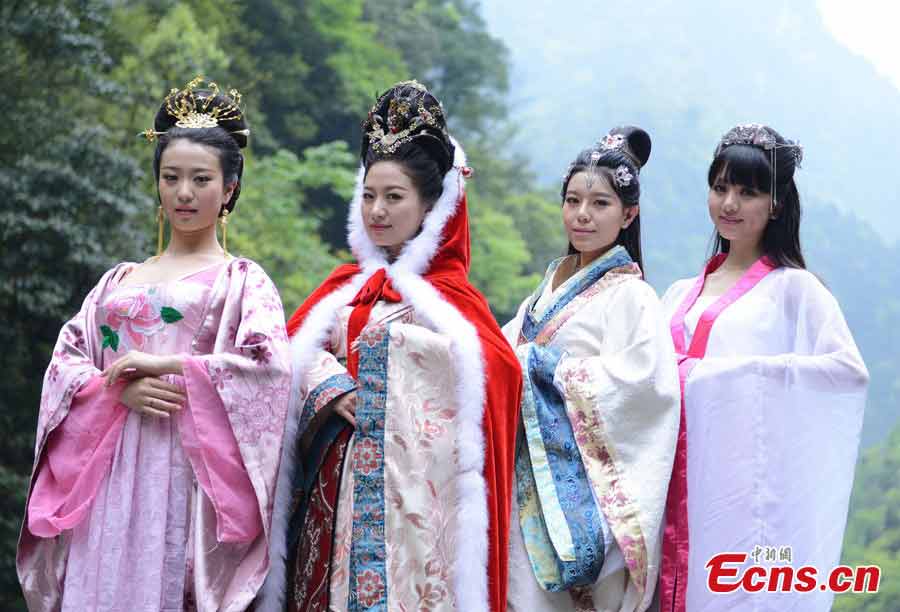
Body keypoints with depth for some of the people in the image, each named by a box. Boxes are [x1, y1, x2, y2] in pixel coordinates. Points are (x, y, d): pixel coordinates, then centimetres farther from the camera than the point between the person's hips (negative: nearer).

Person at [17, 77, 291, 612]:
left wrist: (163, 364, -13)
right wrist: (118, 390, -10)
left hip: (188, 469, -4)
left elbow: (272, 366, -10)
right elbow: (66, 361, 11)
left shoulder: (242, 280, 6)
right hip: (110, 472, 4)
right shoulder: (120, 280, 18)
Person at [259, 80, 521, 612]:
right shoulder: (344, 287, 16)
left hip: (414, 487, -4)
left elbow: (498, 373, -10)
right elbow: (293, 352, 9)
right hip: (338, 486, 4)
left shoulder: (451, 294, 2)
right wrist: (328, 387, -10)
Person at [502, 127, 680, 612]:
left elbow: (632, 378, -21)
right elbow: (511, 344, 17)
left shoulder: (630, 295, -9)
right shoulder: (555, 281, 13)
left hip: (583, 481, -7)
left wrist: (539, 363, -16)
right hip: (535, 471, 7)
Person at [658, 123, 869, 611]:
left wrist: (748, 370, -14)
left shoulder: (792, 287, -1)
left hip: (744, 480, -5)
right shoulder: (684, 294, 17)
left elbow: (849, 369, -13)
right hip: (683, 481, 5)